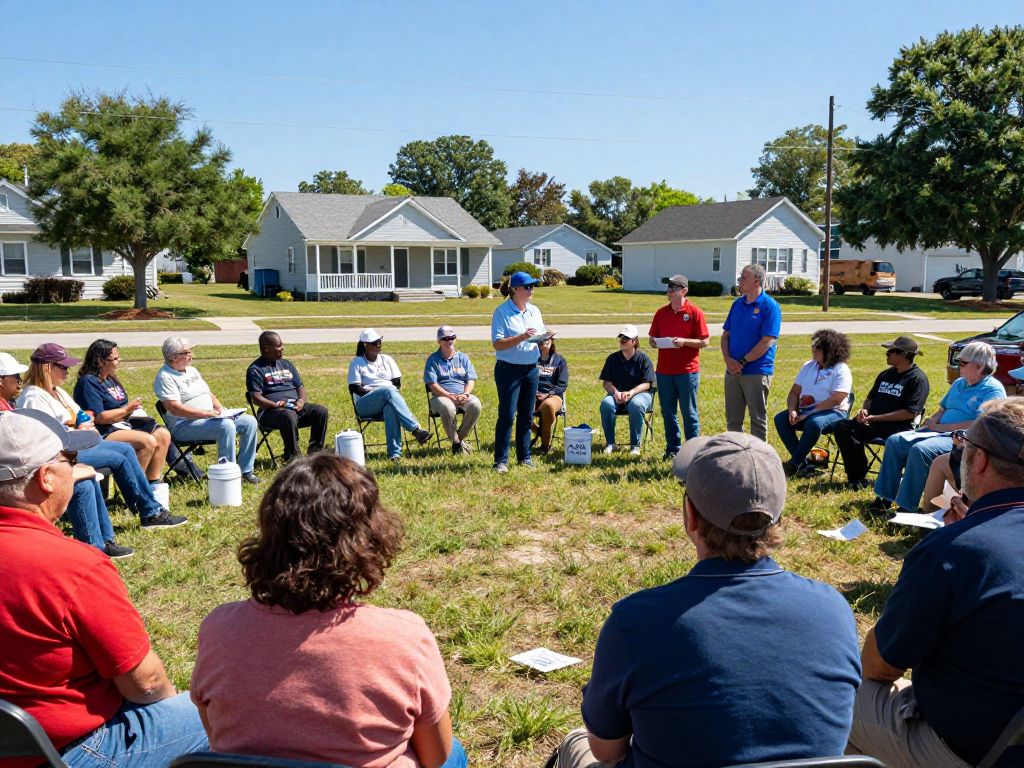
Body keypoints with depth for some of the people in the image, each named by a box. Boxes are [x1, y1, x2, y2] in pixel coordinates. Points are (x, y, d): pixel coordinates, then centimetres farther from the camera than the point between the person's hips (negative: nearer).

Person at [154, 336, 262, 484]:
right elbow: (175, 408, -21)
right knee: (226, 426, -33)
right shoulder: (165, 377, -10)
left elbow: (209, 394, 22)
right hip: (184, 425, -9)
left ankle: (245, 470, -3)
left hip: (210, 417, 9)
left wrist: (221, 410, 2)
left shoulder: (191, 370, 18)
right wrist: (206, 413, -24)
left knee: (250, 422, -5)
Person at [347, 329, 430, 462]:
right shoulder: (357, 362, 9)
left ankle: (394, 452, -47)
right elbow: (353, 387, -2)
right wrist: (374, 393, -14)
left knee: (390, 408, -39)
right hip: (365, 405, -2)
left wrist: (390, 395, -9)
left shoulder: (387, 359, 19)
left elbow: (397, 382, 12)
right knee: (388, 391, -36)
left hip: (388, 400, 2)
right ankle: (416, 429, -48)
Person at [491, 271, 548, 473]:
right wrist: (522, 337, -25)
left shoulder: (535, 311, 13)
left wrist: (545, 338, -5)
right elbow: (497, 343, -16)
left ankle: (524, 456, 22)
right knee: (507, 416, -5)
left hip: (531, 369, 6)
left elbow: (541, 337, 19)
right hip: (509, 369, -6)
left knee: (526, 416, 12)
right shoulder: (502, 312, -8)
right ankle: (501, 460, 1)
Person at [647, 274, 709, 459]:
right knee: (668, 413, 9)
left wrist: (684, 342, -19)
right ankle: (673, 448, 20)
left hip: (687, 371, -5)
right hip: (664, 371, 5)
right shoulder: (661, 313, 11)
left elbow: (704, 341, -5)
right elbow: (652, 337, 16)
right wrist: (653, 342, -6)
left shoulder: (695, 312, -4)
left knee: (689, 413, 3)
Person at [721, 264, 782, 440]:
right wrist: (728, 359, -5)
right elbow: (726, 335, 12)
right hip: (733, 371, 7)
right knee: (732, 419, 13)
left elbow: (767, 342, -16)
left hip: (757, 371, -7)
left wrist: (742, 362, -16)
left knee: (758, 419, 3)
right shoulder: (737, 304, 11)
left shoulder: (769, 306, -10)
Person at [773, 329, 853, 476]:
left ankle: (794, 464, -24)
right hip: (805, 411, 7)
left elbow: (835, 400, -18)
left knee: (814, 423, -38)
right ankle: (802, 464, -19)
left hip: (833, 412, -7)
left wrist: (808, 414, -21)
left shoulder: (841, 370, -7)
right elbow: (794, 392, 11)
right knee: (780, 419, -17)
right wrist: (792, 411, -10)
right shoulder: (808, 366, 14)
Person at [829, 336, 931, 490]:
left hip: (899, 426, -6)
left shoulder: (918, 378, -4)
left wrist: (876, 418, -15)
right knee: (841, 427, -17)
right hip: (872, 423, 6)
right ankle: (856, 477, -16)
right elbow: (870, 397, 30)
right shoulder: (886, 374, 20)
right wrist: (864, 410, 4)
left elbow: (911, 413, -13)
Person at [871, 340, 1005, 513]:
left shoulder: (993, 390, -9)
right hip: (938, 432, 9)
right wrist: (931, 421, 3)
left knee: (920, 450, -32)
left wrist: (941, 427, -16)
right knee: (894, 442, -5)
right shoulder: (959, 383, 18)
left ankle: (907, 507, -26)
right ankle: (885, 497, -4)